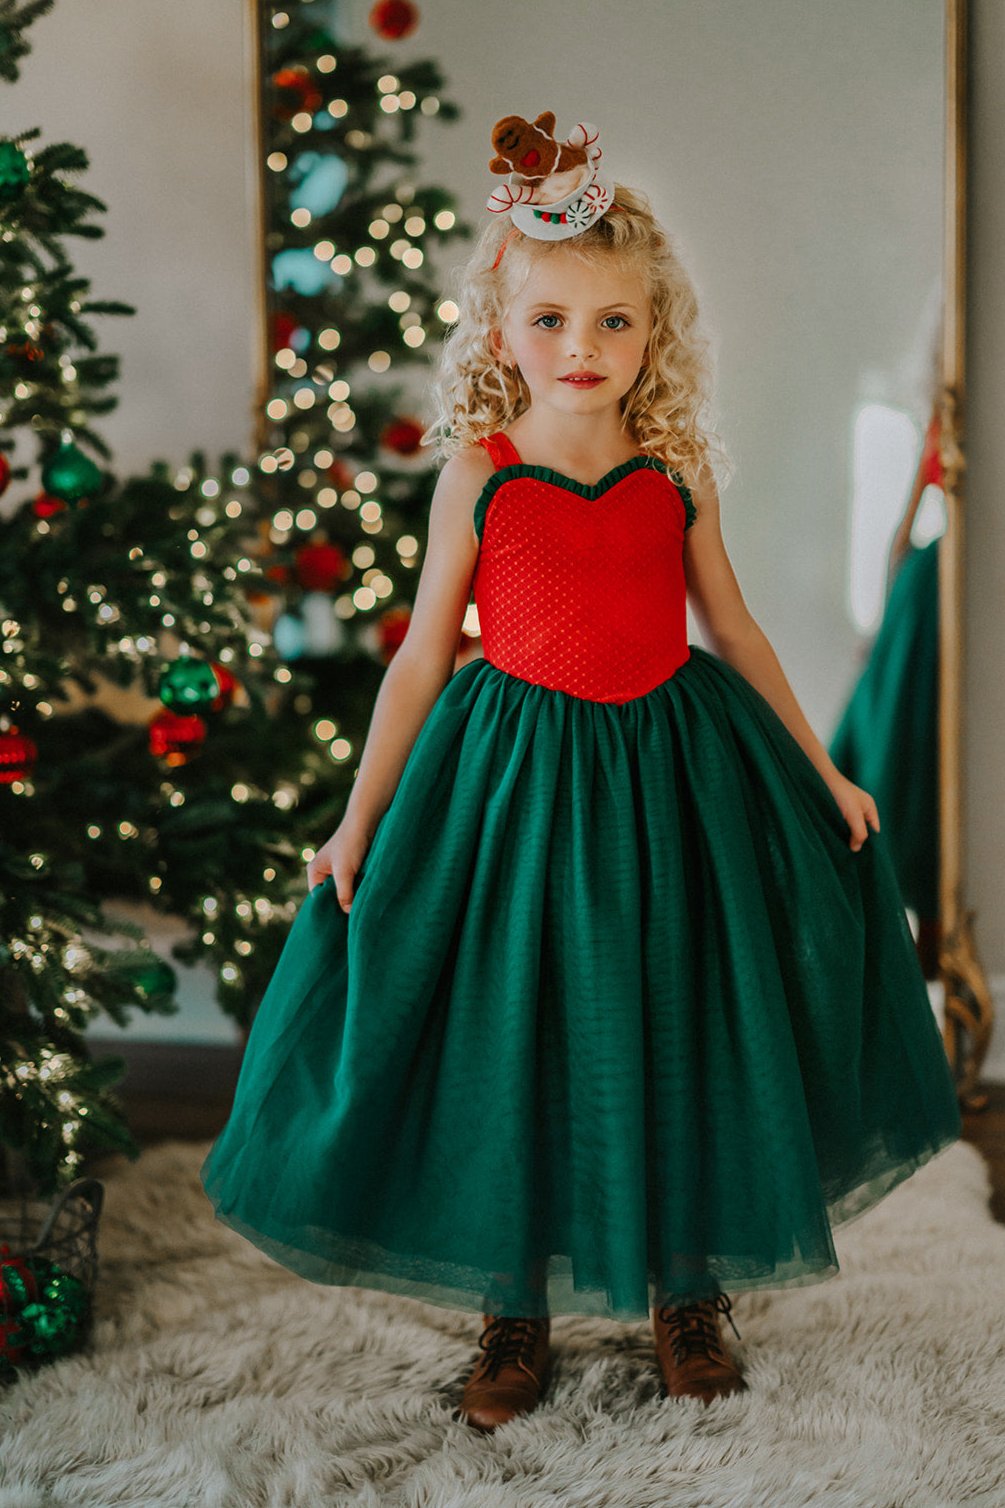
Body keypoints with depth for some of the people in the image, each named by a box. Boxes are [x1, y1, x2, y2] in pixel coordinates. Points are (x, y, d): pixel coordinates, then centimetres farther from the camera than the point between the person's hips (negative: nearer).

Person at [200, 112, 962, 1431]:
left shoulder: (676, 474, -2)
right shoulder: (479, 476, -7)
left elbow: (736, 631, 8)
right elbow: (423, 655, -2)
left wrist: (823, 772, 10)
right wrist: (359, 821, -1)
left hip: (671, 771, 2)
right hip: (519, 774, -1)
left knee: (683, 1036, 9)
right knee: (511, 1043, 6)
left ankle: (688, 1295, 30)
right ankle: (515, 1314, 25)